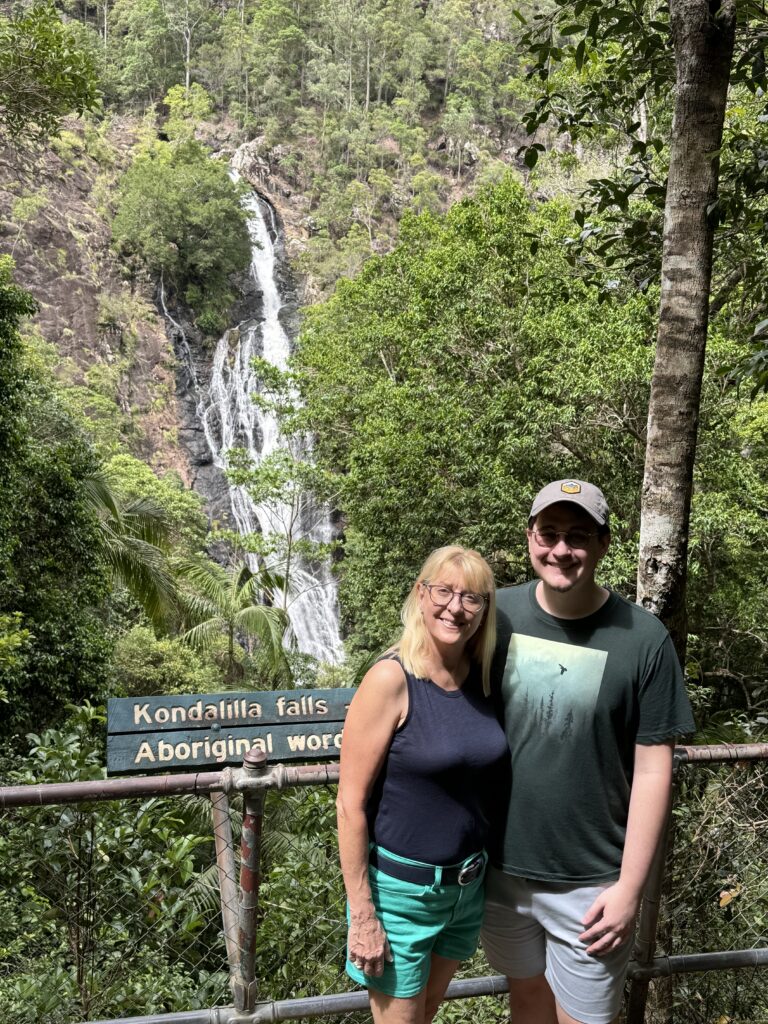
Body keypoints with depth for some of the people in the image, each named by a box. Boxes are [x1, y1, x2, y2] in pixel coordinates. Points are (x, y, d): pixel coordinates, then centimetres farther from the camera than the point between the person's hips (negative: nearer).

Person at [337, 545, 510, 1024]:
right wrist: (362, 914, -16)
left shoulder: (482, 679, -2)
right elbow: (351, 803, -18)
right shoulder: (391, 679, -20)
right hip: (401, 889, -6)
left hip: (468, 886, 6)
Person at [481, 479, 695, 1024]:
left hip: (590, 883, -2)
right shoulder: (497, 613, -7)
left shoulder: (643, 638, -15)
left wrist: (629, 888, -9)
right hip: (499, 867, 3)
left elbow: (652, 770, -10)